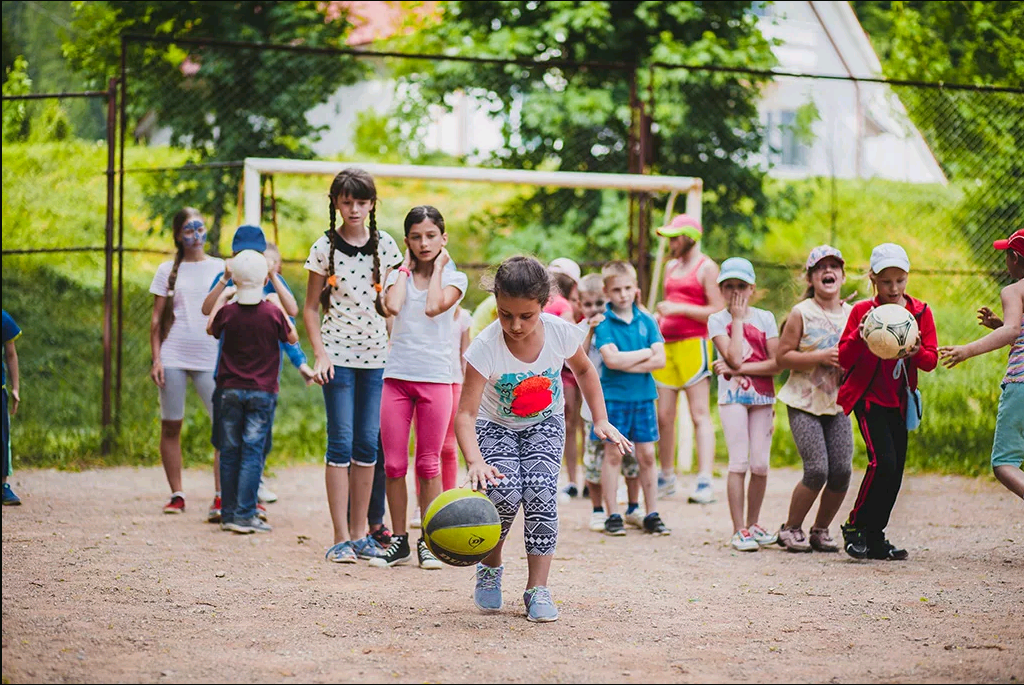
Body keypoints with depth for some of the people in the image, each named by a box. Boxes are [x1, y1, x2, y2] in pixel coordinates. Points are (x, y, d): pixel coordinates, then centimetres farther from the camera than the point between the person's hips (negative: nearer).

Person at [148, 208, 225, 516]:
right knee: (171, 426, 2)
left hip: (210, 358, 0)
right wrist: (156, 359, -1)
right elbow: (157, 319, 9)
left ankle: (221, 495, -8)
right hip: (173, 356, 0)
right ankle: (176, 495, 9)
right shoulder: (168, 271, 9)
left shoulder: (220, 268, 10)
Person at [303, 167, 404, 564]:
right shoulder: (325, 248, -1)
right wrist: (320, 354, -8)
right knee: (341, 442, -6)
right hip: (338, 354, -3)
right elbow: (311, 308, 3)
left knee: (367, 443, 5)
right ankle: (341, 538, -4)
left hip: (375, 355, 3)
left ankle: (361, 532, 12)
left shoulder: (385, 245, 6)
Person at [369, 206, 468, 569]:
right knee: (394, 463, 1)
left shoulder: (454, 278, 5)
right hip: (397, 375, 2)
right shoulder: (397, 276, 10)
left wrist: (437, 266, -3)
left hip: (435, 376, -2)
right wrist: (407, 266, 0)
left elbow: (433, 307, -16)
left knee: (428, 464, 1)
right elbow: (393, 306, -13)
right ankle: (399, 540, 10)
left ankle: (427, 542, 10)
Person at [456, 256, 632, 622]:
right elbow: (466, 413, -33)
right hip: (495, 426, -2)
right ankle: (490, 567, 5)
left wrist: (601, 421, -2)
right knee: (505, 493, -24)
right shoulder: (486, 347, -30)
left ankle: (538, 588, -12)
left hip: (544, 423, 2)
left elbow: (584, 371, 3)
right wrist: (475, 461, -49)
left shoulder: (561, 333, -22)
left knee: (540, 491, -22)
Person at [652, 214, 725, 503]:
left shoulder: (706, 267, -2)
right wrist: (659, 315, 13)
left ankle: (705, 481, -16)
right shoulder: (671, 266, 20)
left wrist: (680, 308, -15)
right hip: (667, 345, 7)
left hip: (694, 344, -7)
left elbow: (718, 311, -10)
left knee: (700, 414, -11)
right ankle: (667, 476, 15)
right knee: (664, 416, 5)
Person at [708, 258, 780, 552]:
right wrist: (738, 319, -7)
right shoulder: (717, 320, 1)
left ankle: (753, 524, 16)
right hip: (733, 397, -2)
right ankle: (739, 530, -6)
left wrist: (739, 369, -12)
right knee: (739, 463, -9)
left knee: (760, 464, 1)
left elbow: (777, 363, -4)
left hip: (762, 396, 2)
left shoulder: (765, 318, 6)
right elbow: (734, 357, -14)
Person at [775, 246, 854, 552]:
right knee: (817, 470, -14)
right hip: (805, 403, -4)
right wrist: (821, 357, -19)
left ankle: (820, 530, 15)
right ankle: (791, 529, 7)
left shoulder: (852, 314, 6)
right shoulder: (801, 313, -6)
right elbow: (782, 357, -9)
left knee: (842, 471, -6)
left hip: (837, 403, 4)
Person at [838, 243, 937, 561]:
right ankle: (856, 526, -3)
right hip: (868, 397, -4)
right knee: (883, 461, -19)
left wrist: (916, 352, -22)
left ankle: (875, 537, 16)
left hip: (898, 401, 4)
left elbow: (931, 360, 0)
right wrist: (860, 337, -27)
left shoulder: (920, 312, 3)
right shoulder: (862, 311, -6)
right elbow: (843, 359, -9)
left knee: (896, 470, 4)